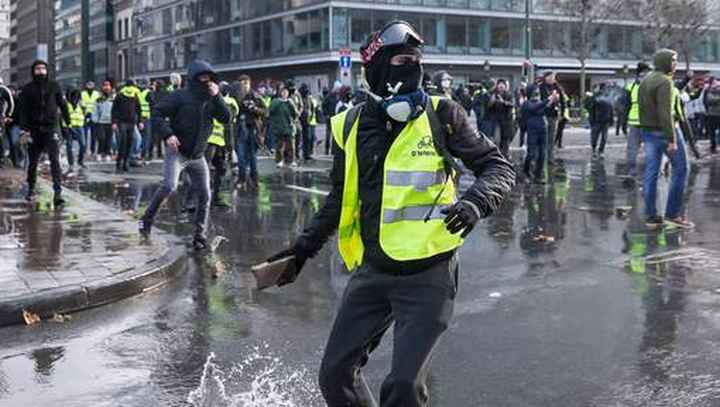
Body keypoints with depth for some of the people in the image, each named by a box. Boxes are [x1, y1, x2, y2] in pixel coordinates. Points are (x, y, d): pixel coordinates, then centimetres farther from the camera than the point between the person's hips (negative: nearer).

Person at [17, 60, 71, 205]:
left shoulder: (54, 86, 5)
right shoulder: (27, 89, 4)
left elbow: (63, 105, 6)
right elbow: (22, 110, 0)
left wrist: (68, 123, 1)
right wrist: (24, 129, -9)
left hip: (51, 128, -1)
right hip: (34, 130, 2)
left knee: (55, 161, -11)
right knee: (33, 162, 12)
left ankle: (58, 192, -17)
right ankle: (31, 189, 27)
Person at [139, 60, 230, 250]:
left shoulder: (211, 99, 7)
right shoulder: (181, 95, -7)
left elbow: (226, 118, -4)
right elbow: (157, 113, -10)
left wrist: (217, 97, -14)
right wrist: (168, 134, -22)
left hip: (198, 156, 5)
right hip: (177, 151, -5)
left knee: (204, 196, 3)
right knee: (169, 186, -23)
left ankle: (200, 235, 14)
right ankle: (147, 218, -2)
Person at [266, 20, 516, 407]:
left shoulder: (440, 115, -6)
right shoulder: (350, 126, 3)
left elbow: (498, 167, -3)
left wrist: (475, 202, -23)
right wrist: (305, 246, 12)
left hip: (428, 274, -4)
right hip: (372, 271, 4)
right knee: (335, 375, 10)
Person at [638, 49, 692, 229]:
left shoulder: (645, 81, 13)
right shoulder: (665, 82, -15)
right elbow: (666, 113, -22)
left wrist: (645, 132, 17)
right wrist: (672, 139, -23)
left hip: (647, 131, 8)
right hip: (665, 131, -8)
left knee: (651, 172, 6)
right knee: (680, 169, 3)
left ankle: (651, 217, 7)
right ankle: (673, 213, 2)